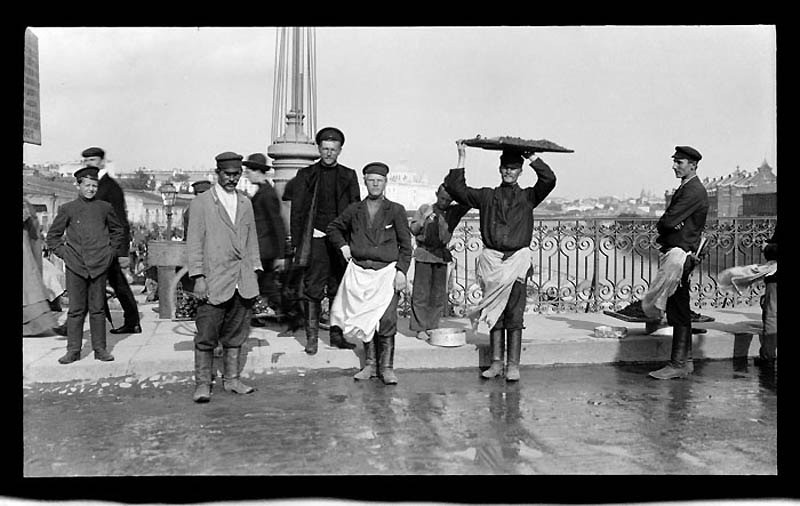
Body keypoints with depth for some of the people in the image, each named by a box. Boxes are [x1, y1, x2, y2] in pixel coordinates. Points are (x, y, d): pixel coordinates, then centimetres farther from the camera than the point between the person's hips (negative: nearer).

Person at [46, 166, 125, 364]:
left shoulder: (105, 208, 6)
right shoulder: (68, 209, 4)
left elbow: (118, 230, 19)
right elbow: (53, 236, 12)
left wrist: (112, 251, 11)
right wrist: (63, 253, 2)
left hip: (99, 266, 1)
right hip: (75, 266, -1)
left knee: (98, 309, 5)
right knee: (76, 309, 2)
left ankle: (100, 349, 11)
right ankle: (73, 350, 10)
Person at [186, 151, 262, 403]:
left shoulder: (245, 203, 15)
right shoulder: (201, 203, 0)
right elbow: (194, 243, -3)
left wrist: (254, 272, 12)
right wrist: (198, 276, -10)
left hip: (241, 283, 5)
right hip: (214, 282, -4)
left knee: (235, 334, 10)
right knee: (206, 335, -3)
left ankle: (232, 379, 20)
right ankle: (202, 383, 7)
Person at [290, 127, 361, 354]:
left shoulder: (349, 176, 10)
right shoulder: (306, 175, 7)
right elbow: (297, 211, 5)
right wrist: (296, 243, -1)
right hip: (316, 239, -1)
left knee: (339, 289, 6)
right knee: (313, 290, -2)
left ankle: (337, 334, 16)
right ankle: (311, 336, 6)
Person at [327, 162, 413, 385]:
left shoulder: (396, 210, 4)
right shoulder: (354, 210, 10)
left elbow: (406, 245, 3)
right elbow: (333, 228, 26)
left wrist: (401, 271, -7)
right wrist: (343, 245, 9)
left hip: (387, 272, -2)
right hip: (360, 272, 3)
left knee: (386, 320, -10)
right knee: (365, 319, 5)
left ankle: (386, 367, 0)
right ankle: (370, 365, 16)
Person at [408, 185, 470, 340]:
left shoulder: (454, 212, 7)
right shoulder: (424, 208, 4)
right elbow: (412, 229, 3)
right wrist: (423, 219, -13)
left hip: (441, 255, 2)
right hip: (424, 254, -2)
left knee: (440, 294, 4)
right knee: (421, 292, -3)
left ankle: (433, 326, 14)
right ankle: (420, 328, 3)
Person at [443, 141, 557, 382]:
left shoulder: (528, 197, 11)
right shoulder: (487, 196, 14)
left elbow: (549, 180, -4)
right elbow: (457, 189, 8)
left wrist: (530, 156, -1)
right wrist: (462, 158, 6)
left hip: (517, 259, -1)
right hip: (492, 259, 1)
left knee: (514, 315, -2)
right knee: (494, 313, 5)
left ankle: (513, 365, 3)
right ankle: (496, 362, 12)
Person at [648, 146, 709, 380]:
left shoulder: (694, 191, -14)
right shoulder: (685, 189, 19)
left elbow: (668, 221, -22)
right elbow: (667, 223, 12)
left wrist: (662, 225, 0)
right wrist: (664, 244, -5)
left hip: (681, 255, -10)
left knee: (678, 312, -7)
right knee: (678, 310, 13)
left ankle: (678, 364, -3)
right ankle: (685, 361, 21)